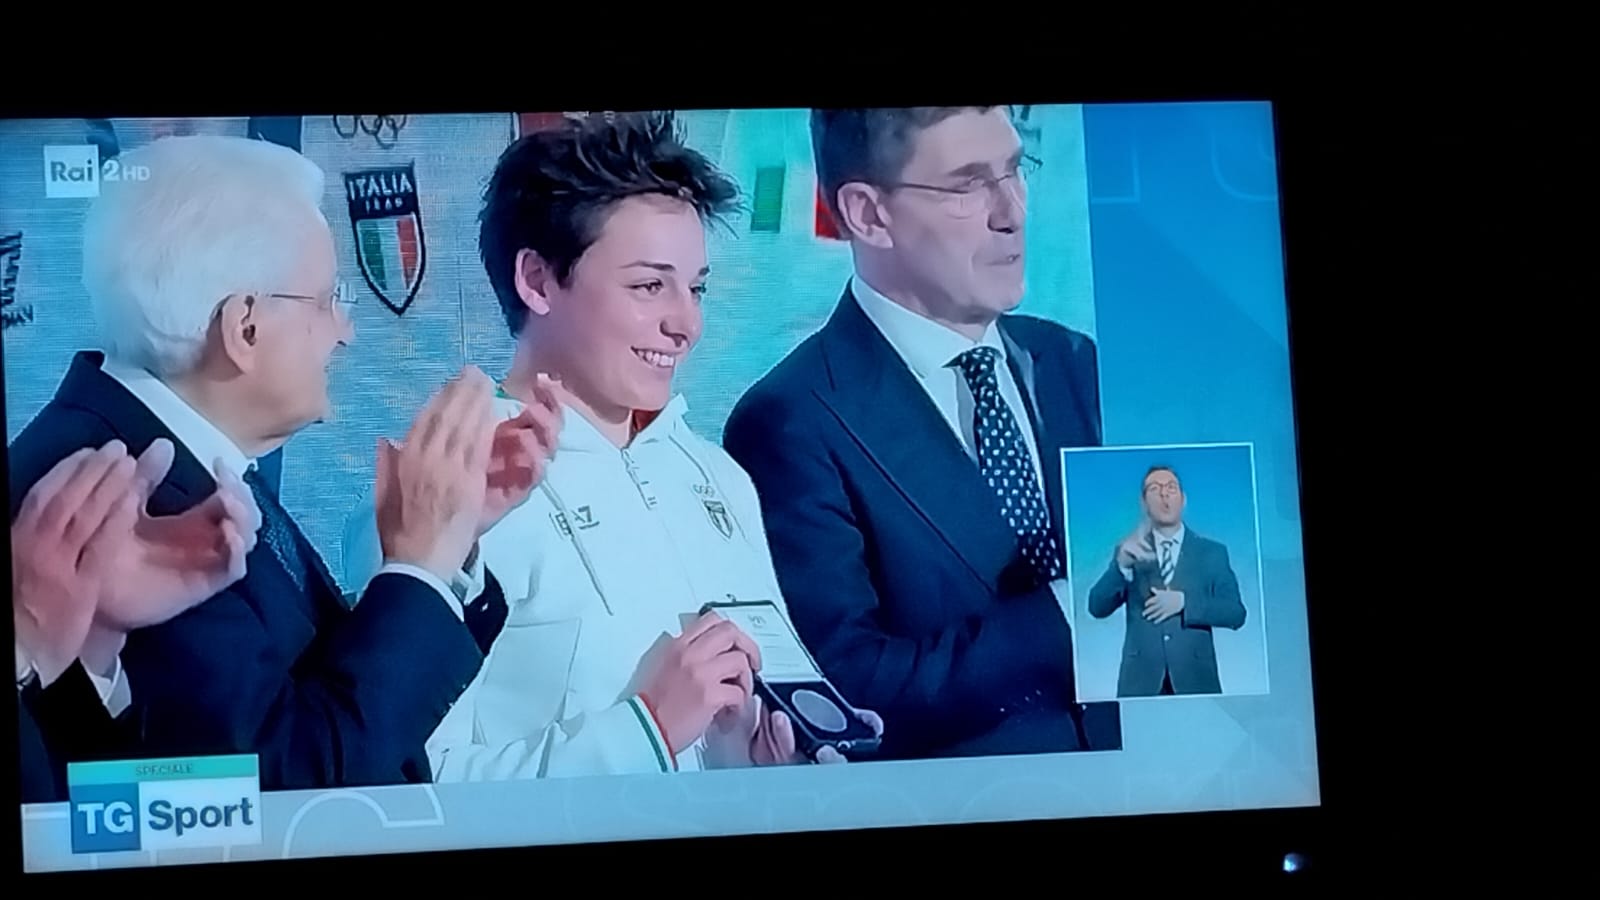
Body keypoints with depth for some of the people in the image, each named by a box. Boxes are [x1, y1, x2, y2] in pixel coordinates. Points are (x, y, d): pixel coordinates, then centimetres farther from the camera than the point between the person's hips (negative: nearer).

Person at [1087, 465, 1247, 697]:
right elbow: (1097, 608, 0)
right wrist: (1121, 564, -17)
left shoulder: (1212, 552, 11)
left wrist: (1184, 602, -11)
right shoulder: (1128, 552, 12)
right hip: (1141, 682, 0)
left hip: (1195, 680, 0)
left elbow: (1236, 613, 3)